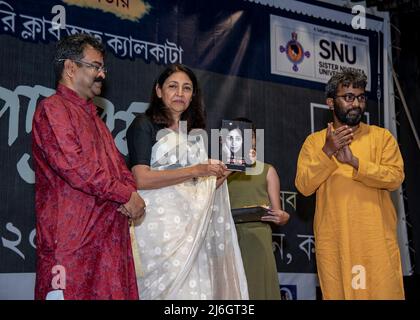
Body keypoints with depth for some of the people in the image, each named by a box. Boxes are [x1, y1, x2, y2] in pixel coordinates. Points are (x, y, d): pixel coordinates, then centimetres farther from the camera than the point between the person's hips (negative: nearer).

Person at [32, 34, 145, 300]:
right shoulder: (52, 109, -6)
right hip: (72, 237, -8)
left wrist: (131, 192, -1)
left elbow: (118, 164, 22)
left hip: (109, 235, 9)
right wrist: (126, 195, -10)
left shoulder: (92, 116, 24)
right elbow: (74, 166, -17)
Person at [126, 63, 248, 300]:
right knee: (169, 287, -10)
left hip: (194, 224, 6)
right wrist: (195, 171, -13)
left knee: (197, 286, -3)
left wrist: (216, 178, 6)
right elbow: (141, 179, -13)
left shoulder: (195, 132, 21)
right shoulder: (144, 125, 0)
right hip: (160, 224, -6)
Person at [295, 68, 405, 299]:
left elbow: (395, 177, -7)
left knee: (384, 291, -3)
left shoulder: (381, 136, 7)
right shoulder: (314, 141, 9)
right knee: (337, 292, 3)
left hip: (377, 238, 0)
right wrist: (327, 152, -13)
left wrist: (354, 161, -17)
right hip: (333, 240, 1)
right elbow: (303, 186, -2)